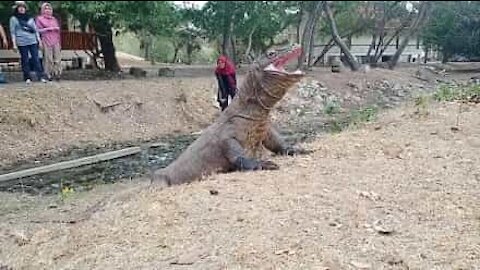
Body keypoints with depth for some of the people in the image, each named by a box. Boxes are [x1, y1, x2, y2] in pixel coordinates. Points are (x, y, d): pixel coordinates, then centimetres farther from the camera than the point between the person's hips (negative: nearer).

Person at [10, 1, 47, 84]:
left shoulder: (30, 18, 15)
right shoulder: (13, 19, 5)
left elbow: (35, 30, 17)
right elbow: (13, 32, 2)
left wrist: (39, 41, 12)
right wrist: (14, 44, -5)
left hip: (33, 41, 3)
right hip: (22, 43, -2)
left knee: (36, 59, -2)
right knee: (25, 61, 1)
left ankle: (41, 76, -3)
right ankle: (27, 78, 7)